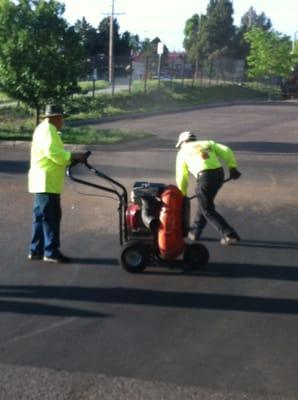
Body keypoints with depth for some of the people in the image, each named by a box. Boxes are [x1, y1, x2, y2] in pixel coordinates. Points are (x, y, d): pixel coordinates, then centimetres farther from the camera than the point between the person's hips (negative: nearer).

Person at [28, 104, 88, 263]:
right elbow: (53, 153, -24)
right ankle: (51, 252, -5)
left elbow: (55, 154, 20)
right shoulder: (48, 130, -13)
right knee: (51, 217, -8)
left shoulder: (45, 129, 21)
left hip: (42, 182, 11)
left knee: (41, 216, 13)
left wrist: (72, 158, 9)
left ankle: (36, 250, 18)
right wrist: (73, 156, -16)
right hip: (46, 181, -11)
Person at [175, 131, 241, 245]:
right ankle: (196, 231, 34)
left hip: (204, 176, -5)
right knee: (206, 202, 25)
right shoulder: (207, 143, 26)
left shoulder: (182, 152, 19)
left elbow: (181, 177, 17)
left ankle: (230, 235, 0)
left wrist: (183, 195, 28)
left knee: (208, 211, 8)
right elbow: (226, 151, 9)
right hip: (219, 173, 5)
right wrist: (232, 167, 7)